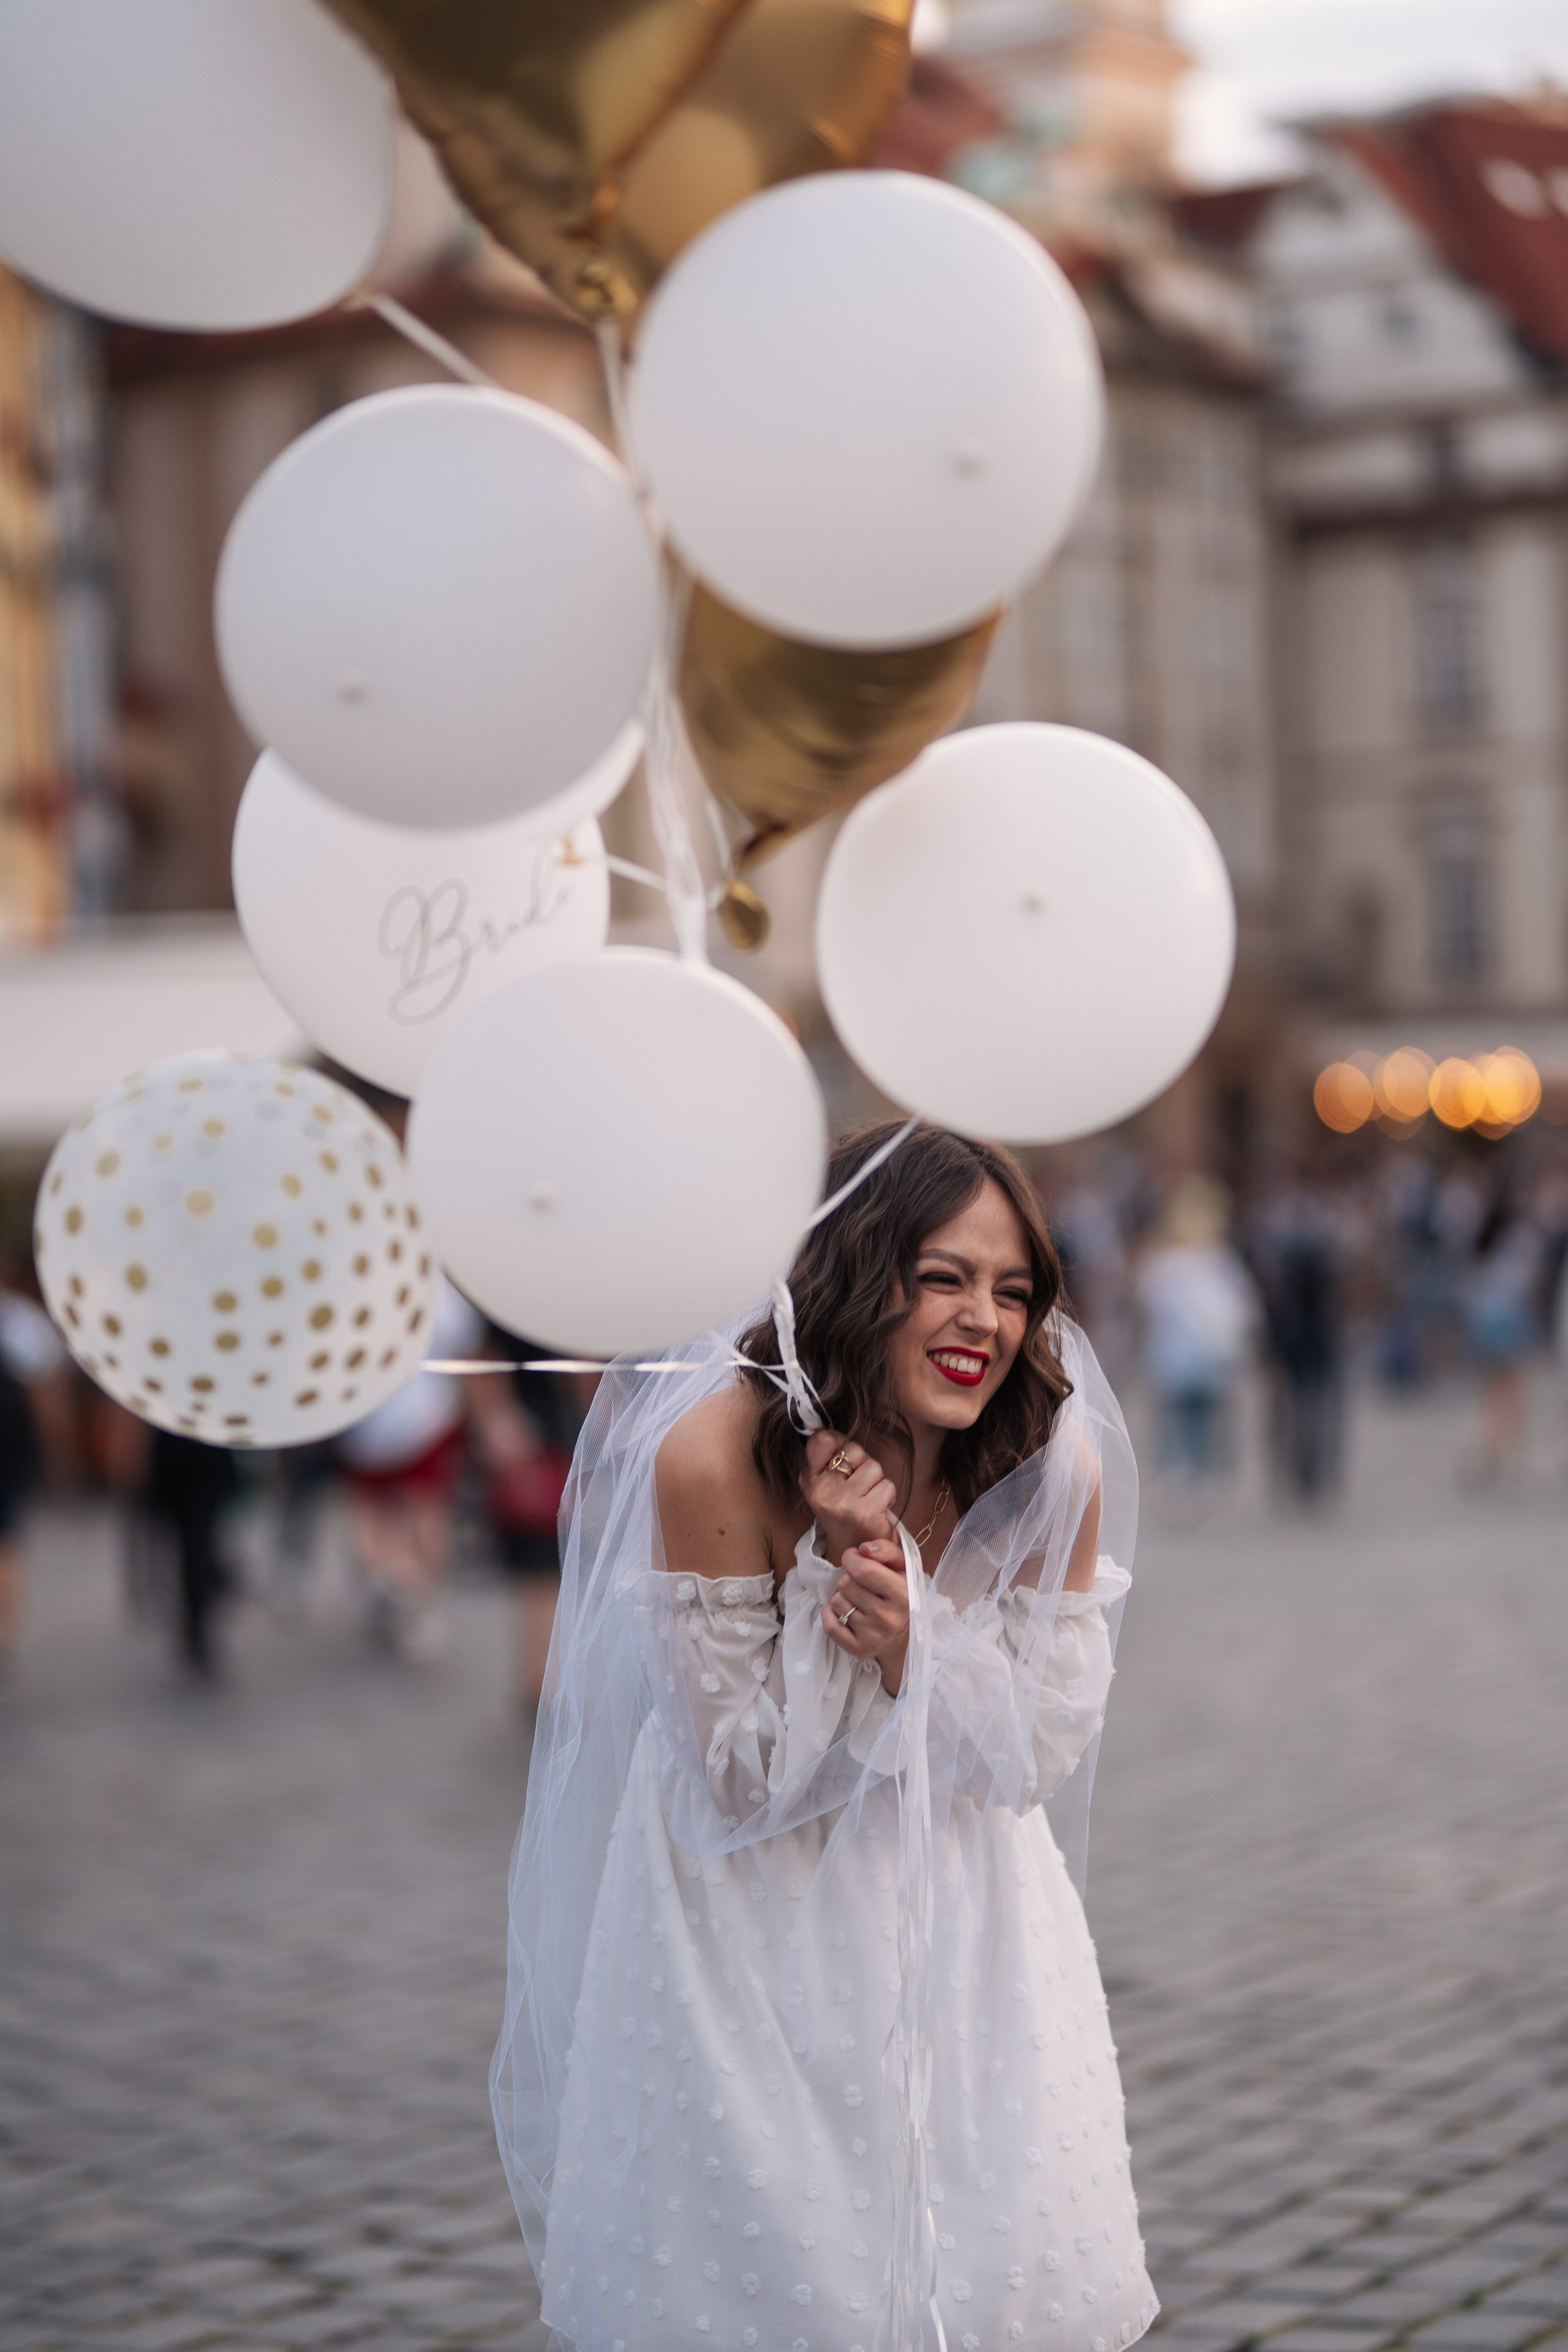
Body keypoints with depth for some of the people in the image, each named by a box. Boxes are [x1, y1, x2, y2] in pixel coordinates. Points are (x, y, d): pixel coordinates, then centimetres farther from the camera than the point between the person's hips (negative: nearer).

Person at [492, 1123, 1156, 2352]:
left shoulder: (1053, 1464, -17)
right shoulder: (715, 1454, -26)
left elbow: (1047, 1748, -9)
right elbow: (739, 1772, -18)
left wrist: (913, 1641, -28)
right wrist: (835, 1567, -30)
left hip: (956, 1912, 3)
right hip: (754, 1917, -2)